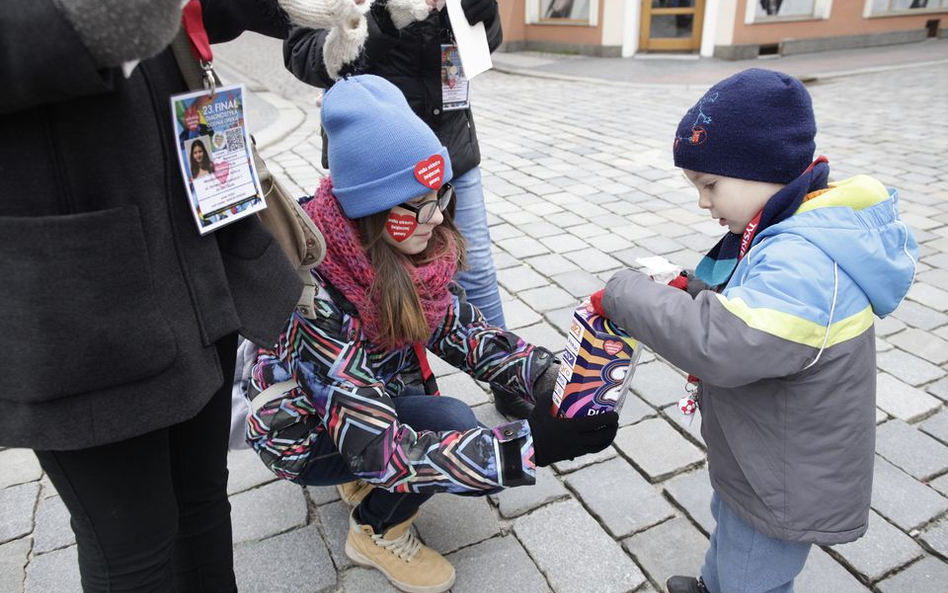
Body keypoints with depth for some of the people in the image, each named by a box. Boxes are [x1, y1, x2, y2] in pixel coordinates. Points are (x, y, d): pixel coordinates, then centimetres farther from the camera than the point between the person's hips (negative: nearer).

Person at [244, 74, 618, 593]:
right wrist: (527, 444, -43)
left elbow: (462, 331, -11)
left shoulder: (407, 249, -18)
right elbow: (382, 450, -38)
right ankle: (376, 532, 1)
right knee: (452, 427, -28)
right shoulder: (315, 295, -37)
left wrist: (548, 379, -28)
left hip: (380, 396, 6)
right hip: (305, 432, -6)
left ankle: (368, 480, 15)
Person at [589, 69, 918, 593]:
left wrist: (624, 295, -35)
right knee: (729, 527, 35)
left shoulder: (805, 261, -35)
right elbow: (743, 305, 12)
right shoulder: (800, 234, -2)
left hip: (784, 485, -10)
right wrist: (695, 289, -6)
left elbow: (721, 344, -46)